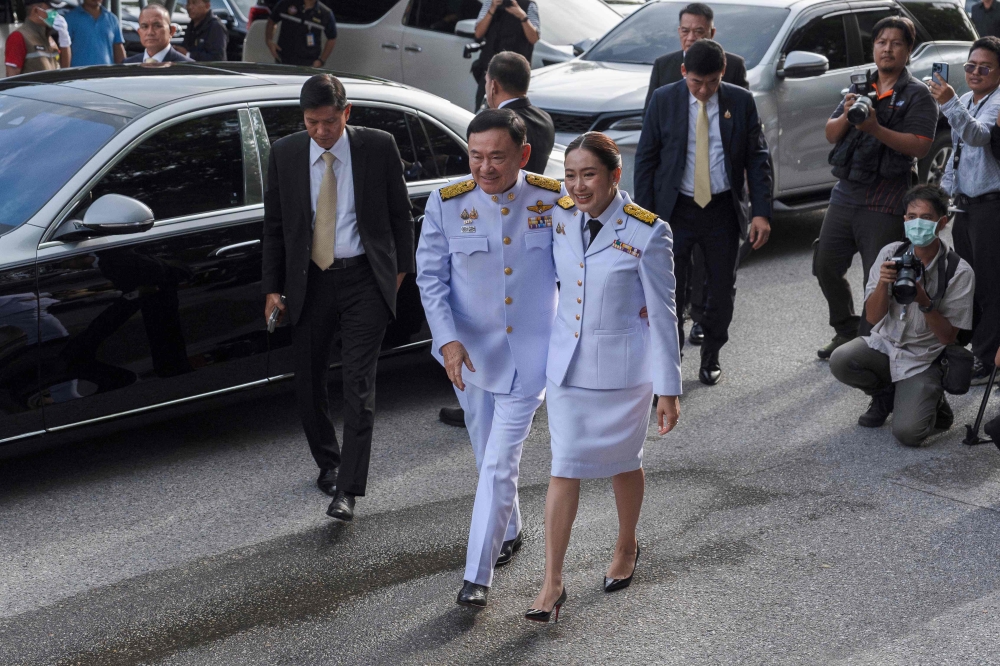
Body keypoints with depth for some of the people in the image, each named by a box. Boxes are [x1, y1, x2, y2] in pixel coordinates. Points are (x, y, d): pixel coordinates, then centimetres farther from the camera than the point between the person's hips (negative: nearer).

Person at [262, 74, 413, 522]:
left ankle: (347, 490, -8)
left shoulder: (378, 147, -4)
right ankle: (328, 464, 33)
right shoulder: (285, 154, 1)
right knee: (308, 383, 10)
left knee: (359, 384, -8)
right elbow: (274, 224, 7)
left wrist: (400, 267, 9)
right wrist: (273, 287, 4)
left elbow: (399, 212, 7)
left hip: (364, 280, -3)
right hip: (310, 281, 3)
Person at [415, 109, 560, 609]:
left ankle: (477, 576, 1)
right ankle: (509, 531, 45)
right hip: (470, 352, 2)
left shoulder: (554, 201, -9)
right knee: (488, 458, 19)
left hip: (529, 353, -2)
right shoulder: (447, 204, -9)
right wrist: (447, 340, -17)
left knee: (499, 464, -6)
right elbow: (430, 277, -5)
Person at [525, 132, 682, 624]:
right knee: (564, 469, 2)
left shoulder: (647, 232, -17)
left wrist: (668, 389, -9)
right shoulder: (560, 217, -4)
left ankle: (626, 549, 42)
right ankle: (552, 584, 7)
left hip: (622, 368, -3)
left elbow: (662, 314, -11)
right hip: (567, 362, 3)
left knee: (622, 462, 16)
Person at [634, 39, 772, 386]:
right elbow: (645, 159, 0)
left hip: (723, 209, 1)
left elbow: (757, 159, 2)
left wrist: (761, 212, -6)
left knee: (722, 290, 10)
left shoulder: (741, 102, -2)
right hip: (675, 210, -1)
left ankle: (711, 357, 31)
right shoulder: (663, 100, -4)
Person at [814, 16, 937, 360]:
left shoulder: (917, 95, -1)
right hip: (845, 194, 7)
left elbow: (920, 146, -14)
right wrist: (846, 116, -12)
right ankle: (846, 331, 29)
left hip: (885, 204, -6)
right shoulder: (859, 89, 17)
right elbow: (831, 135, 10)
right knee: (826, 267, 12)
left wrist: (875, 129, -24)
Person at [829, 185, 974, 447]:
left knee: (907, 433, -24)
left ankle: (931, 401, 14)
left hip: (922, 360, -4)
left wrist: (924, 301, -27)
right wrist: (883, 283, -25)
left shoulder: (959, 272, -13)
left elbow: (947, 337, -10)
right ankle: (885, 394, 6)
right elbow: (873, 317, -5)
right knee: (840, 361, -27)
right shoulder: (891, 253, -4)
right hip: (885, 344, 4)